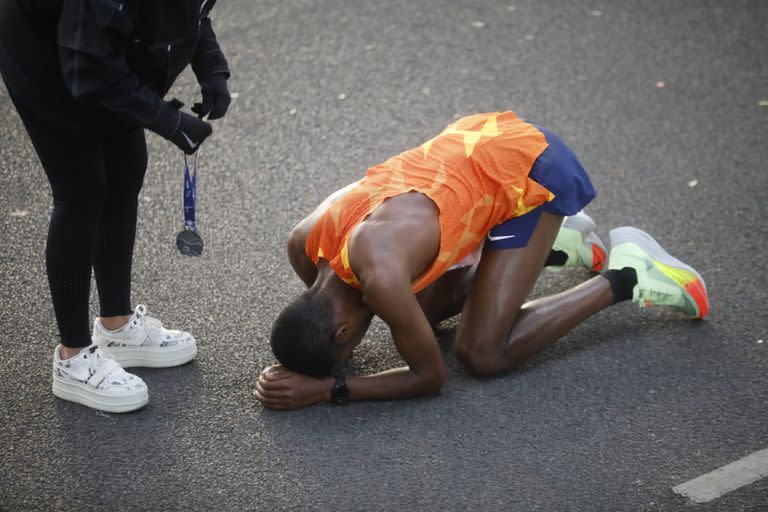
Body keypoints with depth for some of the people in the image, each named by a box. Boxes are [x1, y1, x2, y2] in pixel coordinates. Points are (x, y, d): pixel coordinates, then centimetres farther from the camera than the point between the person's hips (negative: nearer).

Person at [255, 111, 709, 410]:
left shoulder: (379, 276, -33)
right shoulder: (304, 245, -10)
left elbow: (430, 376, -17)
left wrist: (328, 388, -21)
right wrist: (300, 368, -3)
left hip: (531, 167, -8)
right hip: (479, 144, 8)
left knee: (482, 353, -10)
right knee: (424, 310, 13)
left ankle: (625, 279, 4)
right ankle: (558, 245, 24)